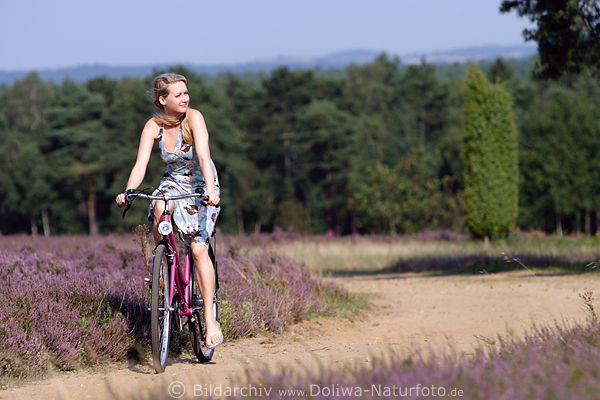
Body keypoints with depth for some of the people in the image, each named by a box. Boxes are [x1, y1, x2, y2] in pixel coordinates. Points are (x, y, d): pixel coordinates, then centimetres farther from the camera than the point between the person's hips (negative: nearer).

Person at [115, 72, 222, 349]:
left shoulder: (193, 118, -22)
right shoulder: (154, 127, -12)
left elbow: (203, 155, -35)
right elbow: (141, 164, -20)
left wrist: (210, 189, -50)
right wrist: (128, 192, -39)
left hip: (201, 185, -2)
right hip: (173, 182, 3)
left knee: (198, 247, -17)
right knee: (159, 209, -34)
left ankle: (210, 320, -13)